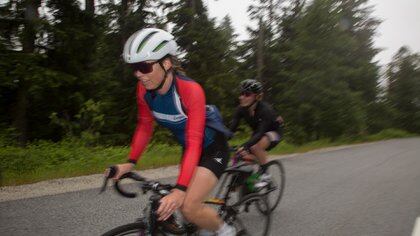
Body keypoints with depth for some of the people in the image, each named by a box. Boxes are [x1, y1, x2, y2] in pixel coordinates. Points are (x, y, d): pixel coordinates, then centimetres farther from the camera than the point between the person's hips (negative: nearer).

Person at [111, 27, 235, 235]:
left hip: (213, 148, -6)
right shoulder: (144, 90, -13)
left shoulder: (190, 90, -32)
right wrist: (130, 162, -13)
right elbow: (144, 126, -2)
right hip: (188, 147, 7)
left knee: (188, 207, -19)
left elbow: (194, 143, -35)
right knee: (179, 204, 13)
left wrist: (180, 189, -42)